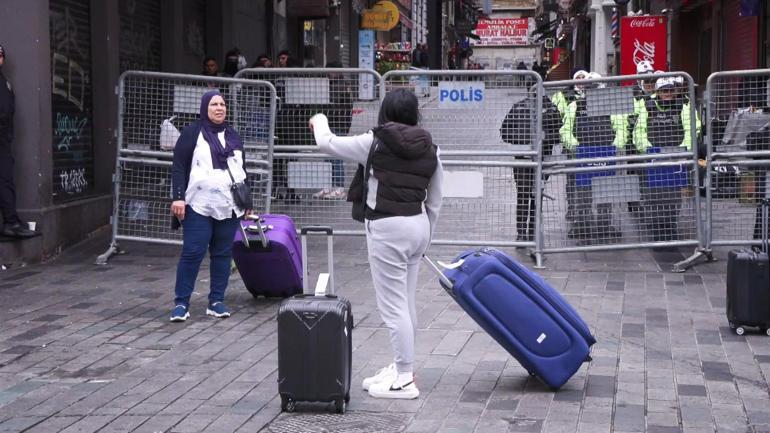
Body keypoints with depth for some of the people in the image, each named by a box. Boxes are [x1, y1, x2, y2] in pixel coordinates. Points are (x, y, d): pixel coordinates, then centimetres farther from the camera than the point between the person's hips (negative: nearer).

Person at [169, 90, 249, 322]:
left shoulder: (233, 136, 17)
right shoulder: (193, 132, 1)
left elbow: (242, 170, 23)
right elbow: (178, 167, -3)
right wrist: (178, 197, -13)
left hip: (229, 206, 5)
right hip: (200, 206, -5)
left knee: (223, 253, 4)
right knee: (192, 252, -7)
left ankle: (216, 301, 11)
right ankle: (181, 303, -2)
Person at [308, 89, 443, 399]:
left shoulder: (375, 142, -7)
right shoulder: (430, 149, 8)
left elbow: (328, 143, 3)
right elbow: (434, 202, 13)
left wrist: (319, 121, 25)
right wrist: (426, 237, 24)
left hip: (387, 228, -7)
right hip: (418, 225, 7)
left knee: (393, 305, -3)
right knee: (406, 303, 15)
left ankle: (404, 380, 0)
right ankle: (400, 368, 24)